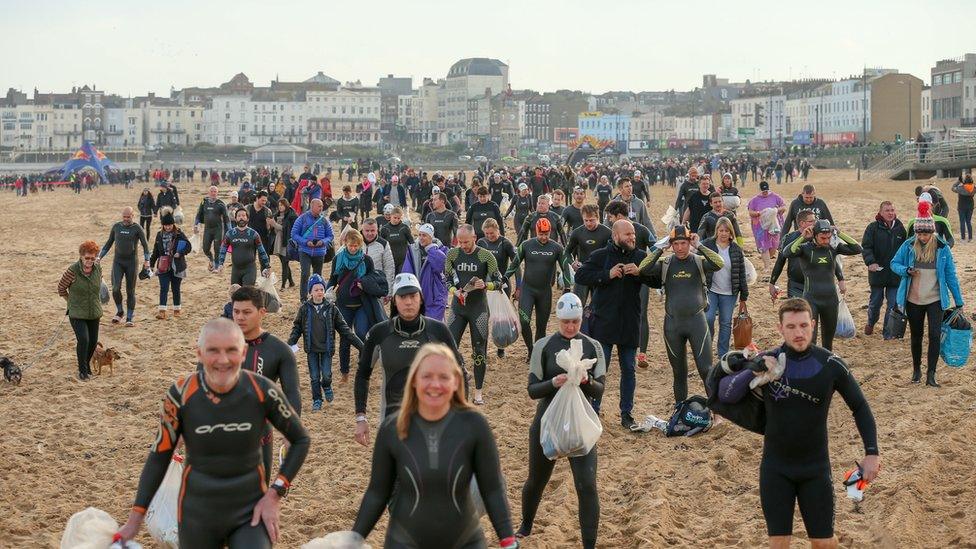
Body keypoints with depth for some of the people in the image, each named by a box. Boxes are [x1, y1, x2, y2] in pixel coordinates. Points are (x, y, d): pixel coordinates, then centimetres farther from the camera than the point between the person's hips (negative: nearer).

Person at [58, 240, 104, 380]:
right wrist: (72, 301, 5)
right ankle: (83, 370, 0)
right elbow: (61, 288, -4)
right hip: (77, 313, -5)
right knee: (83, 340, -16)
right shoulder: (72, 270, -19)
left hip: (94, 313, 5)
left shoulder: (98, 268, -4)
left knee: (93, 341, 10)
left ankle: (87, 364, 36)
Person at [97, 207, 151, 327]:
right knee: (116, 288, -14)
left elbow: (145, 245, -3)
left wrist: (146, 260, -17)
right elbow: (108, 243, 17)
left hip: (131, 263, -2)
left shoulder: (137, 228, -1)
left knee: (130, 291, 2)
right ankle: (119, 312, 8)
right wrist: (99, 257, 10)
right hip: (118, 262, 2)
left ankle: (129, 318, 10)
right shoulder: (116, 227, 8)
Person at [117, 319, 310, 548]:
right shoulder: (181, 394, -14)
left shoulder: (262, 391, -14)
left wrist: (275, 494, -8)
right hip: (197, 514, 1)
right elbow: (159, 456, -3)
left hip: (250, 512, -1)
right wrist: (135, 519, -1)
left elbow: (300, 440, 0)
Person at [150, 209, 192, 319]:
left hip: (176, 267, -2)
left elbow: (189, 247, -6)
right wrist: (152, 263, 12)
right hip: (163, 266, 2)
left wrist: (180, 253, -22)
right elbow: (155, 251, 13)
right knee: (163, 288, -7)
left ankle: (177, 309, 23)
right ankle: (162, 311, -12)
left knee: (176, 289, 9)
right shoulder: (160, 235, 6)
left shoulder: (179, 234, -4)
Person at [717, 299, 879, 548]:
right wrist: (753, 373, -28)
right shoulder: (767, 362, -9)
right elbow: (725, 394, -13)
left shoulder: (831, 365, -10)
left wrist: (872, 452, -4)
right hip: (775, 468, 0)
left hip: (816, 468, 0)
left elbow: (859, 407, 2)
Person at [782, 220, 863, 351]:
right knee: (810, 338, -12)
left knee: (829, 337, 17)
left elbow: (857, 249, -5)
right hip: (811, 299, -4)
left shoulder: (833, 248, 2)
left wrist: (840, 234, -10)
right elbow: (786, 253, -25)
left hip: (831, 299, 4)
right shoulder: (805, 248, -7)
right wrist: (803, 237, -27)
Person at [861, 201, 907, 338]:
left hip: (896, 274, 2)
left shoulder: (900, 228, 3)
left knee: (893, 303, 0)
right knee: (875, 301, 14)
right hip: (878, 272, -2)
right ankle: (871, 323, 40)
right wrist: (870, 262, -25)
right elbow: (865, 247, -11)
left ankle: (888, 332, 11)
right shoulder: (873, 228, -6)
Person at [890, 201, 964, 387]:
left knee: (935, 335, -12)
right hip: (913, 300, 1)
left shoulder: (942, 248, -7)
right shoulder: (908, 246, -6)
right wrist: (907, 271, -16)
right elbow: (894, 263, 5)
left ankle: (931, 375, -5)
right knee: (916, 336, 14)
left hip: (935, 300, -1)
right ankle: (916, 370, 31)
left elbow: (950, 276, -1)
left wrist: (959, 301, 0)